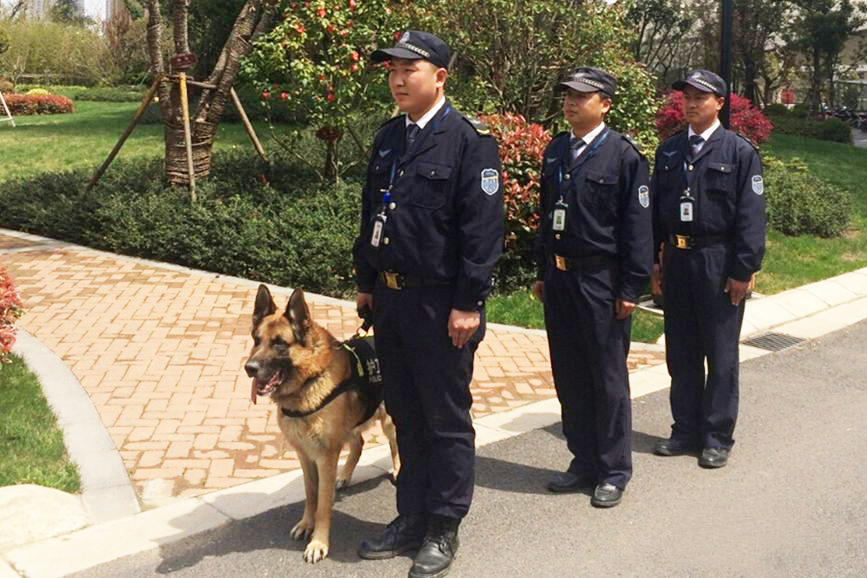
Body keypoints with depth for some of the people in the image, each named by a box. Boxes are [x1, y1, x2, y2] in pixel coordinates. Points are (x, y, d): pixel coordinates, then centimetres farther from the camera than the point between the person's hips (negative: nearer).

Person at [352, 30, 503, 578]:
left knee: (447, 420, 6)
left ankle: (443, 530, 20)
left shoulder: (470, 140, -11)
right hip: (390, 299, 7)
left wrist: (468, 304, -17)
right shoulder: (388, 137, 11)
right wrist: (366, 282, 15)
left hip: (441, 303, -7)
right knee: (405, 415, 16)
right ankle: (411, 518, 31)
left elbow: (483, 228, -15)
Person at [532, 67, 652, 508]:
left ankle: (614, 471, 18)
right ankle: (583, 462, 28)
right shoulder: (556, 151, 10)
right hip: (558, 278, 6)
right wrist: (541, 272, 14)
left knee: (608, 378, 4)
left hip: (601, 281, -6)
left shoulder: (623, 155, -8)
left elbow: (637, 226, -10)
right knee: (569, 376, 13)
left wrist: (631, 288, -13)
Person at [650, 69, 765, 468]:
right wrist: (652, 257, 7)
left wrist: (743, 270, -12)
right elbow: (654, 206, 12)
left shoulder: (739, 152, -5)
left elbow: (751, 217, -8)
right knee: (680, 351, 12)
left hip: (718, 262, -4)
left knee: (720, 355, 6)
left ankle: (717, 437, 17)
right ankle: (686, 430, 25)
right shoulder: (669, 151, 9)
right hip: (676, 259, 5)